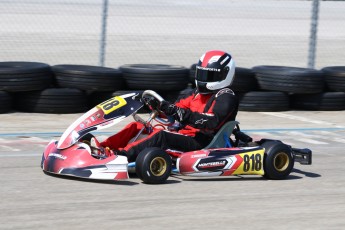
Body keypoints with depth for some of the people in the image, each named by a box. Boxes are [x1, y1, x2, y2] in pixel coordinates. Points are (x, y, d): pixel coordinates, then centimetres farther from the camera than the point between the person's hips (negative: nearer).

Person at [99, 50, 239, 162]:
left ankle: (123, 155, -48)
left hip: (200, 142, -9)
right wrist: (160, 106, -1)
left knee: (161, 136, -35)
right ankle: (101, 149, -15)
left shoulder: (226, 98, -6)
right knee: (136, 127, 1)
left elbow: (211, 123, -22)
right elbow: (178, 107, 19)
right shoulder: (199, 93, 23)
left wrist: (181, 113, -29)